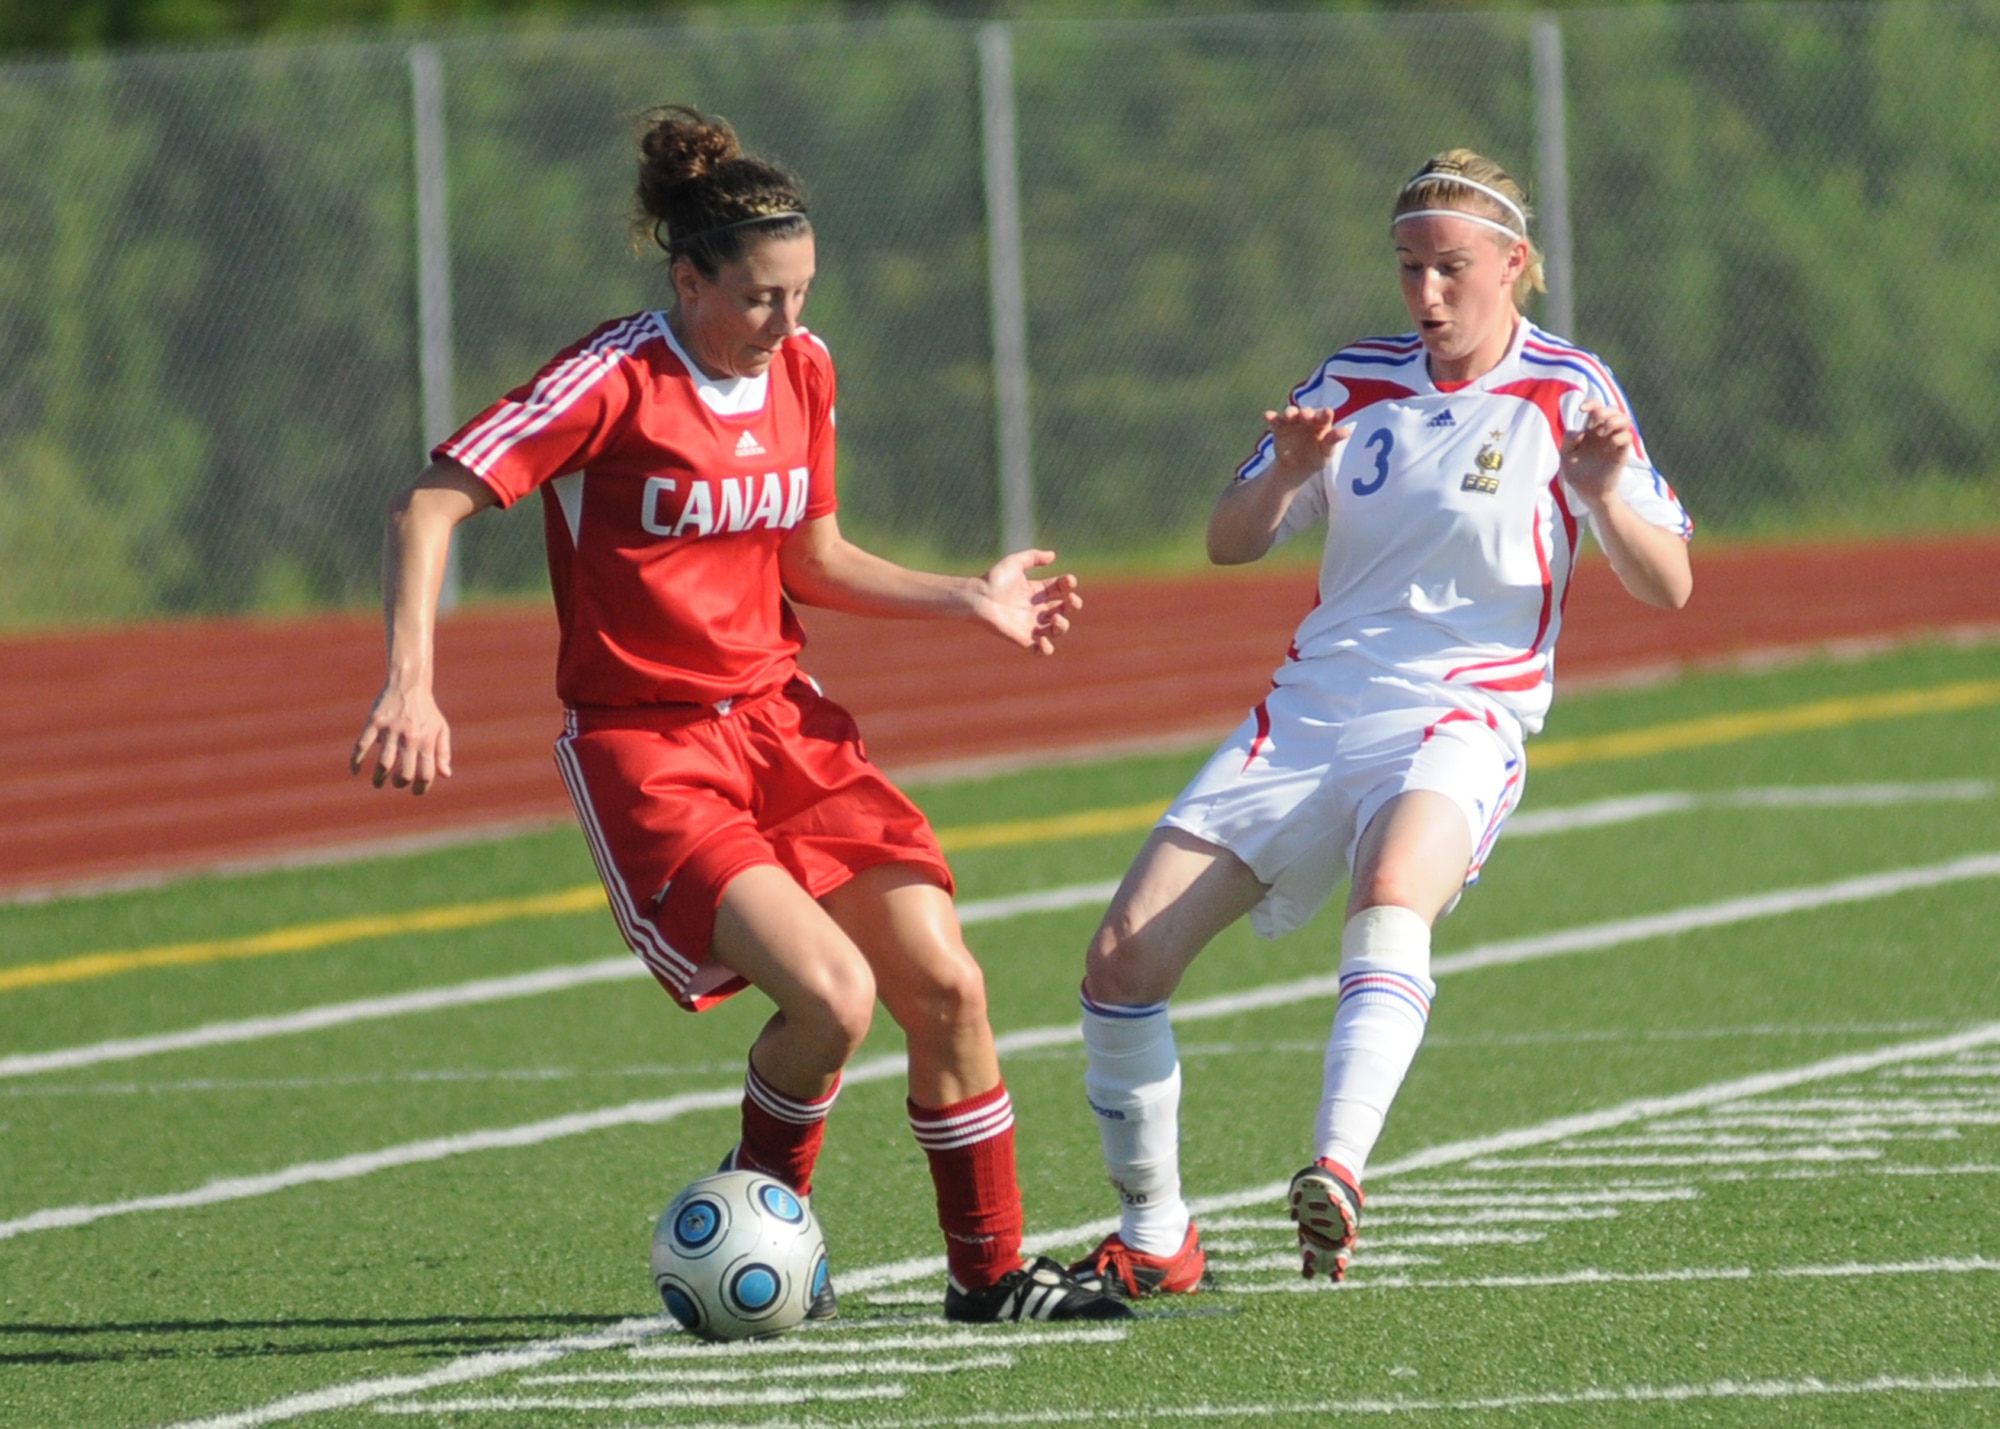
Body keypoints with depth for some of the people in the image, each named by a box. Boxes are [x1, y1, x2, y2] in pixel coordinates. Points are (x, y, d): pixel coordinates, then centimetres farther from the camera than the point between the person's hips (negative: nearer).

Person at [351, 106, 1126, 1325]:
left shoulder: (802, 369, 5)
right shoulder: (616, 381, -16)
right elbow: (429, 509, -17)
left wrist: (970, 601, 6)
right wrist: (412, 685, -29)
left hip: (782, 720, 6)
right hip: (645, 749, -6)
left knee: (946, 984, -3)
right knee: (832, 994, -22)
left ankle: (992, 1272, 14)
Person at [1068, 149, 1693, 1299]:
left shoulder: (1568, 396, 0)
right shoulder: (1356, 384, 10)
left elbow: (1669, 586, -3)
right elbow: (1229, 546, 10)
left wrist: (1607, 496, -24)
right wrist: (1285, 474, -12)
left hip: (1461, 729, -5)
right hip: (1309, 718, 5)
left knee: (1394, 893, -39)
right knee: (1123, 959, -5)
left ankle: (1338, 1170, -54)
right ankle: (1155, 1241, 10)